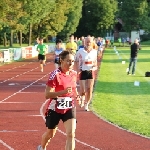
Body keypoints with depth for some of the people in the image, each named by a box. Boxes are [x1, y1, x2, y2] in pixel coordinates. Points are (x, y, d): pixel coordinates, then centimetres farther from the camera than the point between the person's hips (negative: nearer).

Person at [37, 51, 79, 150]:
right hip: (55, 109, -4)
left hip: (69, 108, 4)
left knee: (71, 134, -14)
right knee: (50, 134, 17)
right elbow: (47, 95, -24)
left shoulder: (74, 74, -1)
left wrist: (76, 94, -1)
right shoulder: (55, 75, -20)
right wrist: (63, 91, -36)